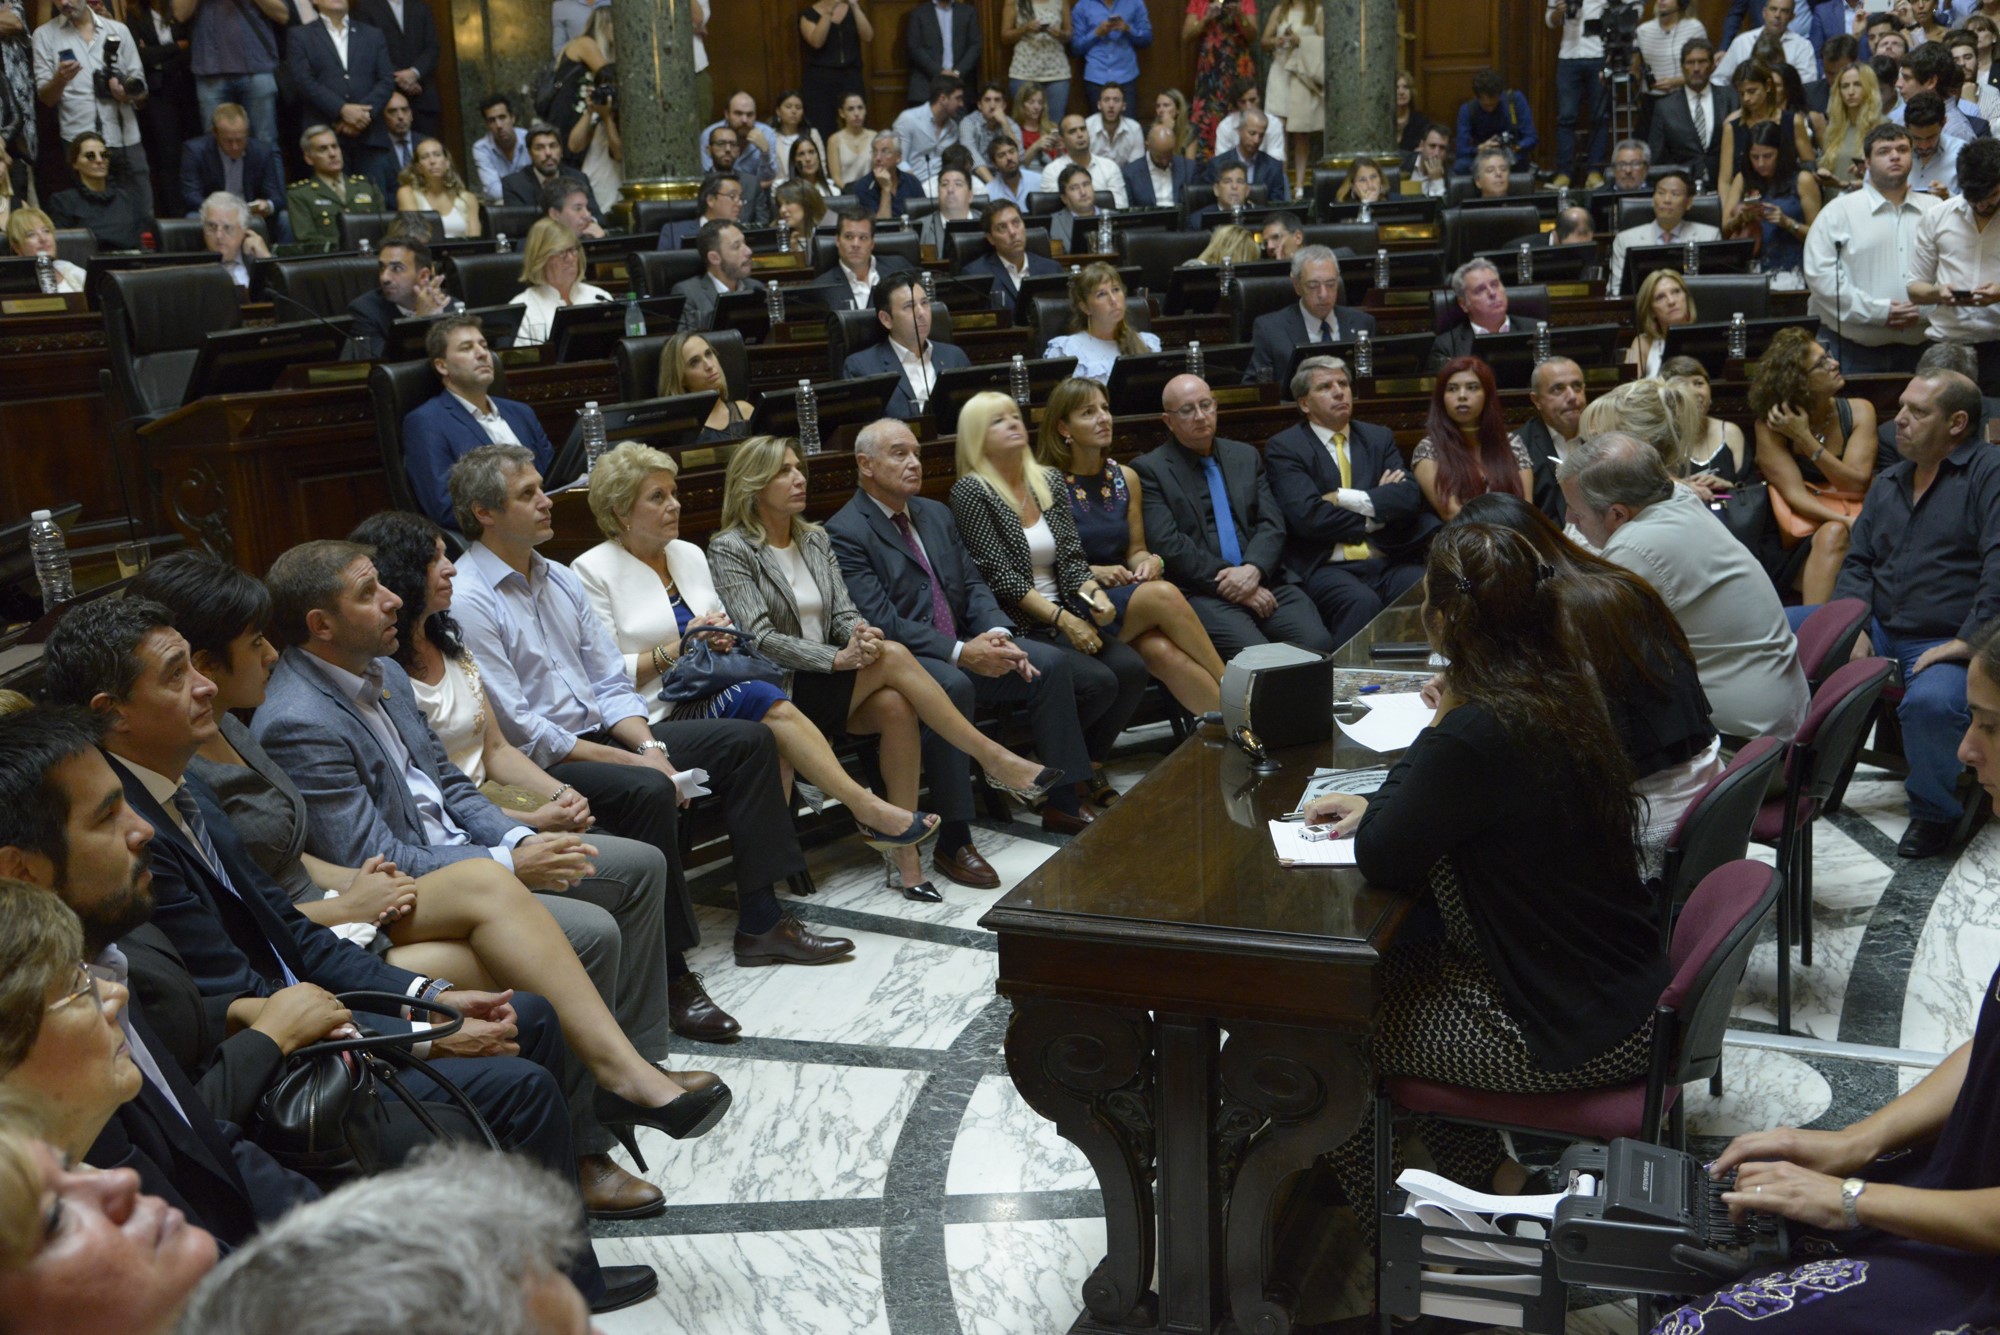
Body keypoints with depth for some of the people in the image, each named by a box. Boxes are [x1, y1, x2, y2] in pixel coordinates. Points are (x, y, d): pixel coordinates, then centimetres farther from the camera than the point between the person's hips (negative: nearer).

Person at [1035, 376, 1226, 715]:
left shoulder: (1125, 478, 13)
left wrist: (1149, 561, -5)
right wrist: (1093, 572, -14)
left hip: (1129, 596, 4)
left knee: (1162, 651, -31)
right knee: (1163, 595, -31)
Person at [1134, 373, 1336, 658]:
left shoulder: (1245, 456, 20)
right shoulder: (1149, 469, 5)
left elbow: (1272, 524, 11)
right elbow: (1168, 544, -7)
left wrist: (1253, 569, -10)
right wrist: (1226, 582, -12)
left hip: (1263, 580, 5)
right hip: (1201, 591, -4)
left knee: (1318, 644, -21)